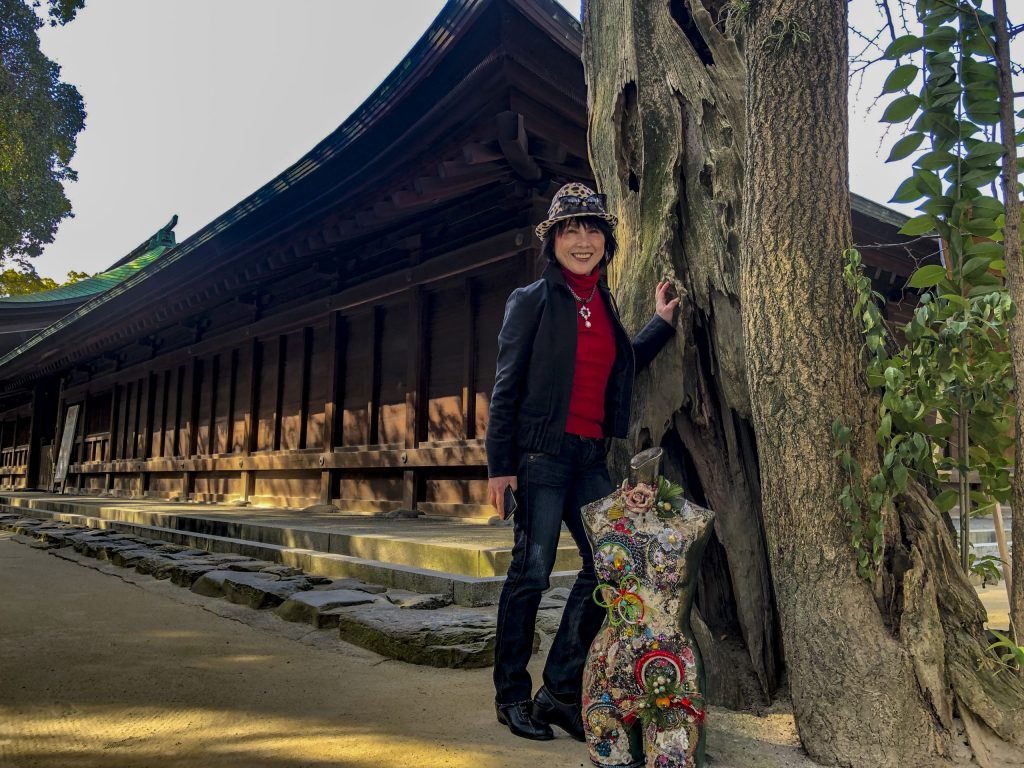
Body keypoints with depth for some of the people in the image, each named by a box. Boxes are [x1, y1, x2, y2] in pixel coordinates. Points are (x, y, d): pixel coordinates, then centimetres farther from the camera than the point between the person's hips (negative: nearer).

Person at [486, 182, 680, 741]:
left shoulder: (603, 305, 16)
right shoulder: (533, 300, -1)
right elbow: (506, 387, -5)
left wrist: (662, 322, 23)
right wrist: (500, 465, -10)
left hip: (590, 456, 7)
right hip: (542, 452, -6)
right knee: (531, 572, -3)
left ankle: (560, 691, 15)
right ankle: (512, 696, 13)